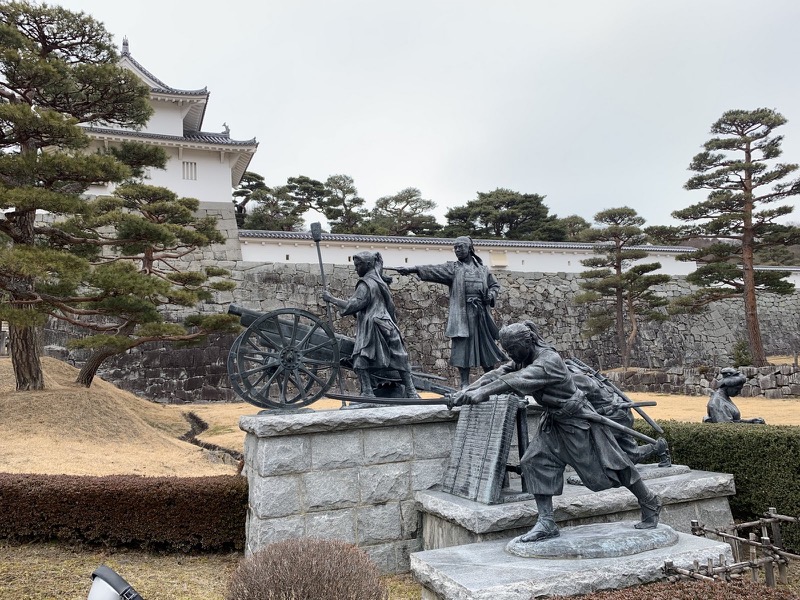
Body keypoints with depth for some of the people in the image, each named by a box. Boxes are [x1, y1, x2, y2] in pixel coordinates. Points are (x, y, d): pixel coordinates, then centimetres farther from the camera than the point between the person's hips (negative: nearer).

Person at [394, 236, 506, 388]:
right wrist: (412, 269, -23)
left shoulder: (482, 269, 14)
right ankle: (465, 384, 3)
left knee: (486, 347, 7)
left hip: (481, 314, 2)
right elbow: (433, 270, -9)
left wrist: (491, 295, 0)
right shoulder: (453, 268, 5)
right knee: (462, 348, -6)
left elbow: (495, 285, 23)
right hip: (461, 315, -2)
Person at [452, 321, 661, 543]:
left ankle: (650, 504, 26)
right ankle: (546, 523, 1)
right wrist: (467, 391, -24)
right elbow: (498, 374, -10)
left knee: (608, 465, 3)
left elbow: (518, 380, -43)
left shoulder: (549, 360, -29)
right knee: (535, 462, -5)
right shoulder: (523, 360, -2)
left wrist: (483, 392, -51)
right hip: (553, 422, 8)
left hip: (579, 421, -8)